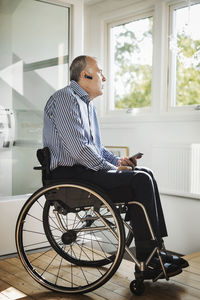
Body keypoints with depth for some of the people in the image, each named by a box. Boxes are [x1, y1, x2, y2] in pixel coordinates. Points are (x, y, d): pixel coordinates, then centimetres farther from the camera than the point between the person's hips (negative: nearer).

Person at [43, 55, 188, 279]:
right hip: (69, 174, -10)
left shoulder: (87, 103, 21)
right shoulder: (65, 98, -12)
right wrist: (112, 168, -14)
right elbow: (78, 148, -22)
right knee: (140, 181, -20)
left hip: (84, 168, 10)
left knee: (145, 175, 2)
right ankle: (147, 263, -14)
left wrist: (117, 161, 7)